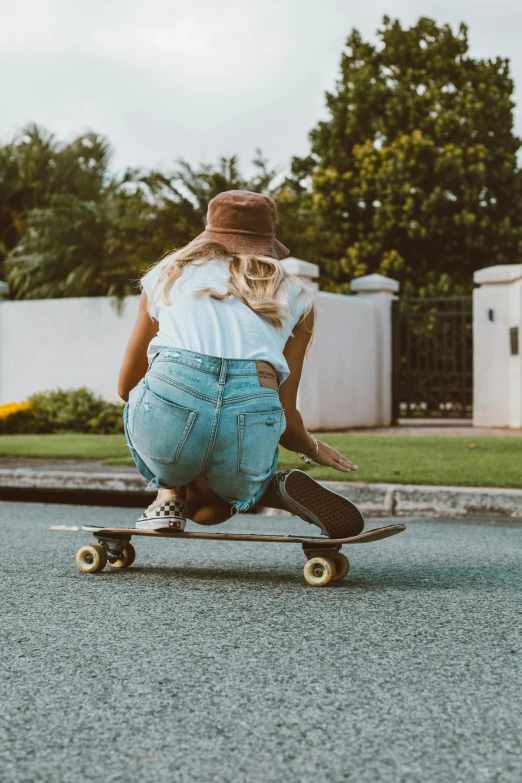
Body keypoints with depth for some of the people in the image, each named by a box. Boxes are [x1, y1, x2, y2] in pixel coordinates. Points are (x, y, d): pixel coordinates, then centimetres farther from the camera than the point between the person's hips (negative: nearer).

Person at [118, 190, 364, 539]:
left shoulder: (168, 273, 26)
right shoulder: (295, 296, 25)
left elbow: (127, 385, 33)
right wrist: (314, 449, 41)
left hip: (169, 405, 0)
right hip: (252, 419, 0)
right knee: (207, 509, 33)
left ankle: (170, 497, 17)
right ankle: (272, 488, 3)